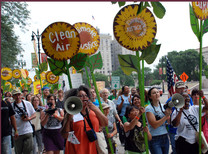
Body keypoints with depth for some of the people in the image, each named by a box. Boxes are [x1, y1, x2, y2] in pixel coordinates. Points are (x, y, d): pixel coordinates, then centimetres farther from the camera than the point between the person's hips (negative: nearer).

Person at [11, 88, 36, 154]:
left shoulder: (27, 103, 6)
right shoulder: (11, 106, 2)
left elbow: (34, 115, 11)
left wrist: (29, 118, -9)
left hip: (28, 131, 0)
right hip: (17, 133, 0)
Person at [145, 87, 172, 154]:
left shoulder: (163, 106, 7)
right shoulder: (148, 108, -10)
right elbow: (154, 125, -19)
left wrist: (168, 113, -14)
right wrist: (166, 116, -21)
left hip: (165, 137, 6)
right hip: (154, 139, -5)